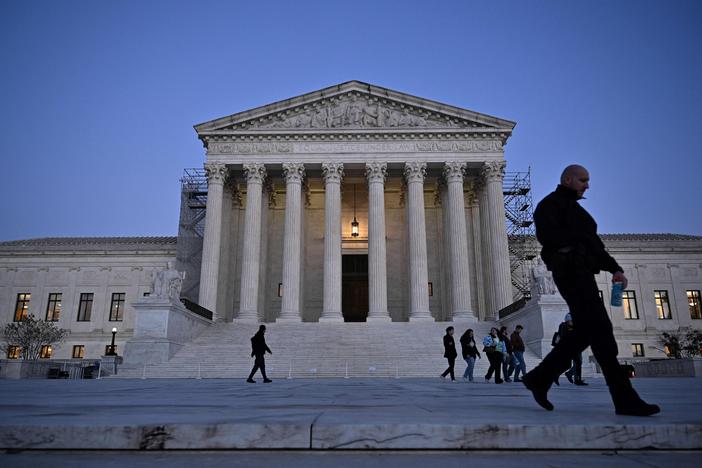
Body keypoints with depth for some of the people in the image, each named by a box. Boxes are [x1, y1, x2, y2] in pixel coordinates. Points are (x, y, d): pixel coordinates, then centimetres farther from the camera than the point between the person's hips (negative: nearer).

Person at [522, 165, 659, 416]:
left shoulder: (574, 208, 30)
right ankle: (625, 399, -13)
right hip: (571, 270, -10)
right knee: (600, 329, -14)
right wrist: (578, 238, -8)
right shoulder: (550, 204, 2)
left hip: (582, 271, 10)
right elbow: (546, 234, -17)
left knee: (585, 331, 3)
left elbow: (593, 243, 25)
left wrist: (615, 268, 12)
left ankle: (539, 378, 8)